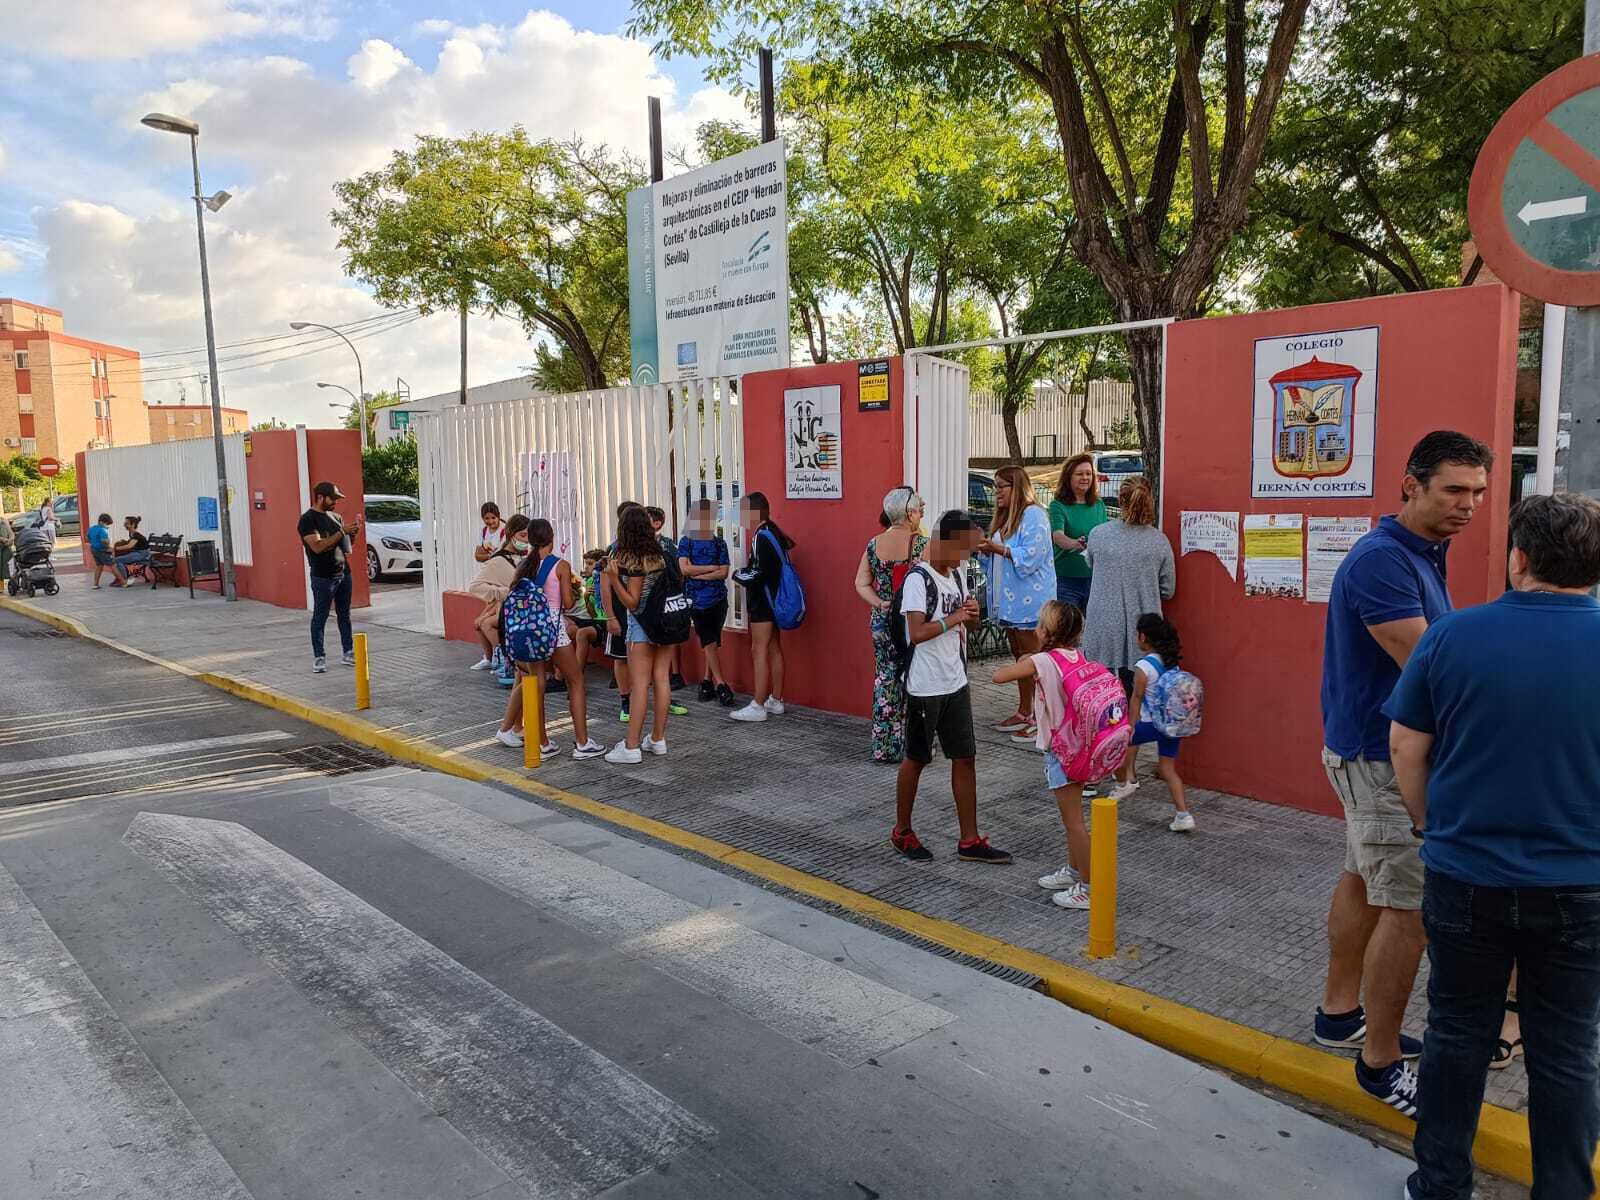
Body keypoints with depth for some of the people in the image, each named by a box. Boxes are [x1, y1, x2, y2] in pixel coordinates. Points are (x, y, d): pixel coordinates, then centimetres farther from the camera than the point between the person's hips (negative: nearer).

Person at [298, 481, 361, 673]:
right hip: (323, 577, -7)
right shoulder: (307, 519, -10)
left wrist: (353, 532, -1)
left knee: (344, 615, 12)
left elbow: (345, 542, 20)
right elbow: (317, 546, -22)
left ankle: (348, 652, 18)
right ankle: (318, 657, 5)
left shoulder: (335, 516, 13)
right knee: (320, 617, 0)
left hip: (343, 573, 7)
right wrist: (342, 531, -22)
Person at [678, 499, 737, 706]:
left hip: (719, 599, 2)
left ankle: (707, 682, 15)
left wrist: (698, 574, -11)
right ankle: (721, 685, -4)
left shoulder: (719, 543, 6)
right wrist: (712, 567, -7)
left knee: (713, 643, 5)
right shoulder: (686, 542, 2)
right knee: (710, 643, -4)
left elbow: (724, 572, -4)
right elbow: (685, 568, -11)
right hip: (698, 601, -2)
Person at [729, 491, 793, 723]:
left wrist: (737, 576, -4)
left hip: (763, 602, -10)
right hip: (772, 600, 10)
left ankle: (758, 707, -5)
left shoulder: (761, 537, -18)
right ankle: (775, 701, 22)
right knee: (774, 650, 14)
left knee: (760, 651, -7)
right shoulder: (772, 531, 10)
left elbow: (757, 573, -23)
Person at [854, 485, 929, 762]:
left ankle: (883, 747, 17)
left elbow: (861, 583, 1)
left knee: (884, 680, 12)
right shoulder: (922, 544, -12)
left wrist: (880, 603, -4)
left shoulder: (873, 545, 2)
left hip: (882, 623, 4)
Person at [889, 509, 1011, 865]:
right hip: (925, 686, -8)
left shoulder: (956, 575, 10)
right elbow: (916, 633, -25)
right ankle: (902, 832, 24)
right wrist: (953, 618, -17)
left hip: (956, 683, 8)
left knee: (965, 757, 8)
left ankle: (969, 842, 16)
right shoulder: (918, 578, -15)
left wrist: (971, 614, -1)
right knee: (915, 759, 6)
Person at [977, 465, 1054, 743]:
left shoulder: (1033, 515, -13)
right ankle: (1024, 712, 26)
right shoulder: (1005, 517, 17)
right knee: (1019, 657, 16)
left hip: (1029, 600, -10)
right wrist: (986, 548, 3)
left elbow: (1030, 555, -22)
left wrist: (996, 548, -21)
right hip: (1009, 599, 10)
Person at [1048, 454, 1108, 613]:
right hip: (1066, 580, -4)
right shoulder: (1058, 506, -5)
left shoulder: (1099, 505, 10)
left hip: (1094, 578, 4)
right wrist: (1074, 544, -43)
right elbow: (1057, 536, -22)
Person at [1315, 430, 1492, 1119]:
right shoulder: (1382, 560, -21)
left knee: (1363, 882, 18)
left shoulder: (1423, 554, 12)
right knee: (1411, 907, -6)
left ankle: (1340, 1013, 33)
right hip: (1383, 758, -11)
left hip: (1373, 751, 11)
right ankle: (1381, 1062, 5)